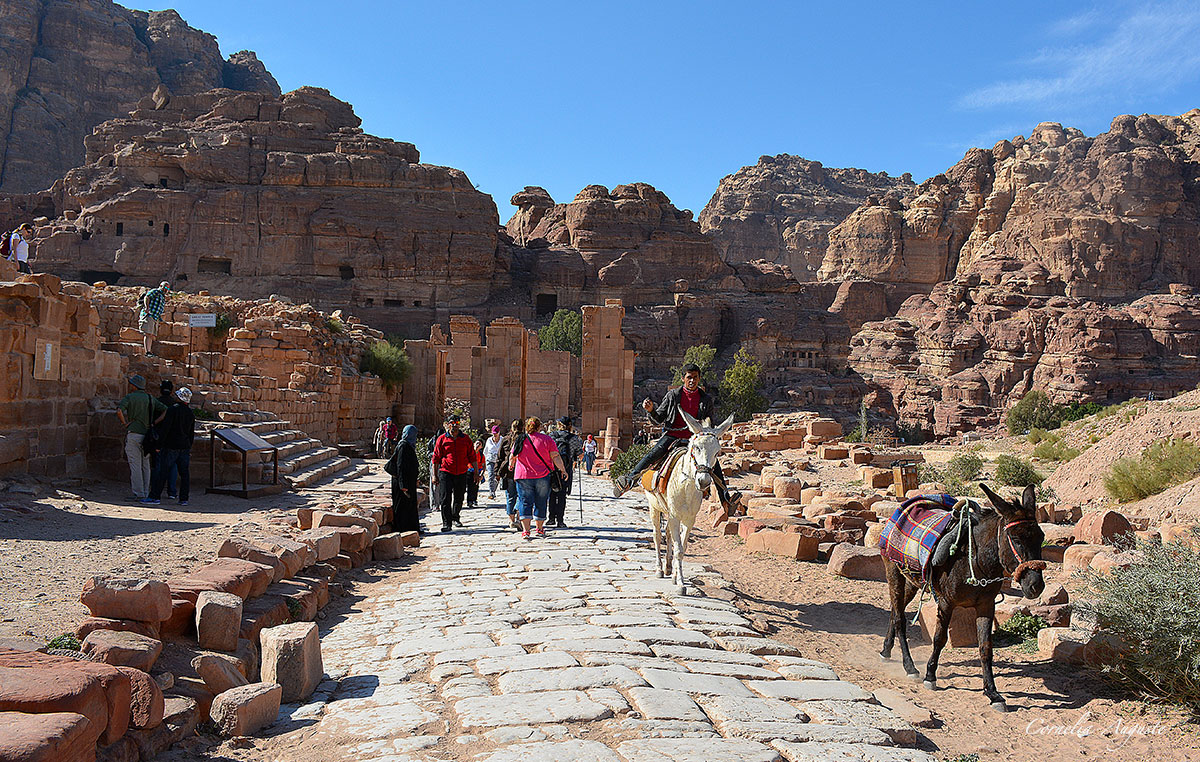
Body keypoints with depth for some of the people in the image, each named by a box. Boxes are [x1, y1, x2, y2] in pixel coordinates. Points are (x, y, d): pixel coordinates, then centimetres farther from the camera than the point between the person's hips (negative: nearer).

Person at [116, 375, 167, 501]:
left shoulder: (129, 397, -1)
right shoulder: (151, 399, 13)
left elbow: (119, 410, -18)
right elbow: (166, 411, 8)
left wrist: (125, 423, -5)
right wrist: (154, 423, 4)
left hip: (134, 434, -5)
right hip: (147, 435, 5)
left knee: (135, 465, -3)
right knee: (145, 465, 11)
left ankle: (138, 494, -5)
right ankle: (146, 494, 12)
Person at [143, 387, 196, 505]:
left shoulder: (173, 409, -8)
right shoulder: (191, 413, 11)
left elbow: (165, 427, -14)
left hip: (171, 446, -6)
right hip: (185, 447, 6)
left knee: (162, 472, -2)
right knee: (184, 473, 6)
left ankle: (155, 497, -2)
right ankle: (183, 499, 7)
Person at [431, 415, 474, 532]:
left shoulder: (466, 439, 7)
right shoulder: (442, 439, 2)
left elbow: (472, 457, 10)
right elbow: (436, 458, 4)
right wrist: (434, 475, 0)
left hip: (461, 473, 2)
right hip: (446, 473, -2)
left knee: (459, 498, 14)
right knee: (446, 499, -10)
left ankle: (455, 518, 36)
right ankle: (446, 523, -8)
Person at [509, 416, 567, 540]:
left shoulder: (519, 441, 1)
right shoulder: (547, 440, -3)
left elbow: (512, 458, 8)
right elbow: (555, 457, -6)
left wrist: (511, 466, 27)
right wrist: (562, 470, 3)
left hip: (523, 476, 0)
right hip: (543, 477, 0)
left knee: (525, 503, 2)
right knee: (541, 503, 12)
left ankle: (525, 531, -8)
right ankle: (540, 529, 22)